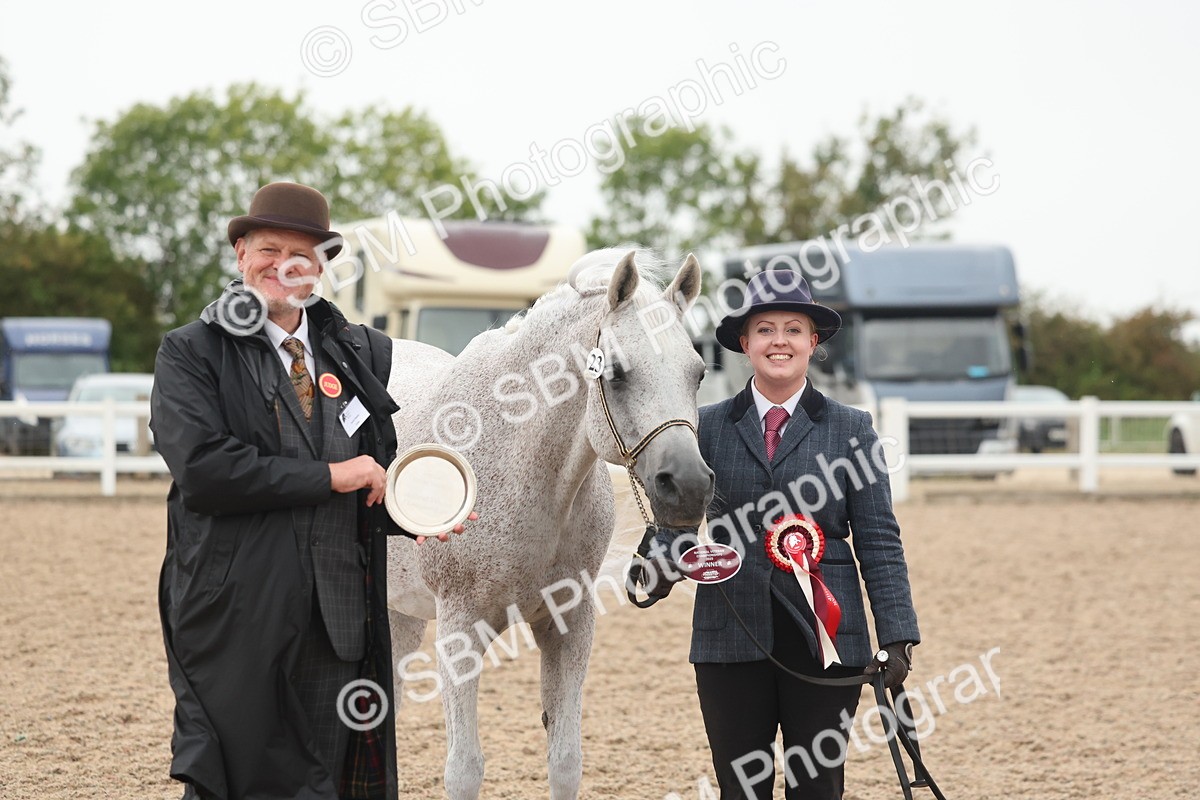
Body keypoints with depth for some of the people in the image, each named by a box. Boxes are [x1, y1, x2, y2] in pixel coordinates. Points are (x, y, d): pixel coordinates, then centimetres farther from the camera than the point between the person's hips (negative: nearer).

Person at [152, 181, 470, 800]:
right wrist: (329, 476, -15)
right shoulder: (191, 354, -2)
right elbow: (201, 469, -16)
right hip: (237, 612, -4)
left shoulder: (360, 353, 13)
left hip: (338, 614, 4)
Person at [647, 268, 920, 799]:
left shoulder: (850, 429, 5)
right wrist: (662, 564, -16)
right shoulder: (708, 426, 8)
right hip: (732, 638, 1)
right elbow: (680, 515, 6)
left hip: (823, 637, -1)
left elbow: (879, 541, 2)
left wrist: (897, 636, -6)